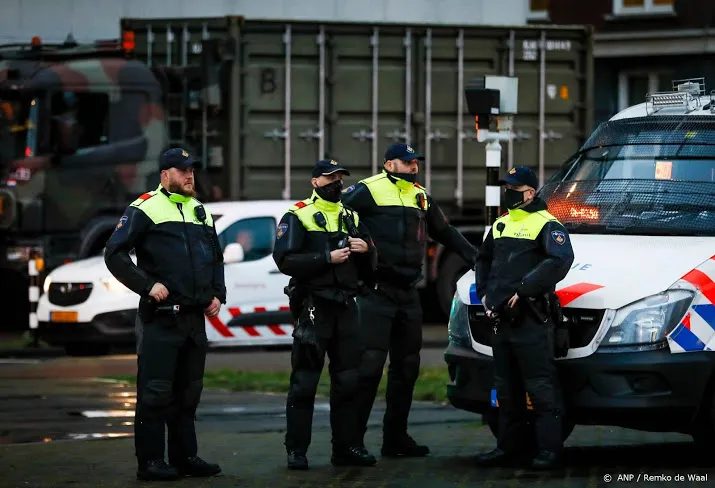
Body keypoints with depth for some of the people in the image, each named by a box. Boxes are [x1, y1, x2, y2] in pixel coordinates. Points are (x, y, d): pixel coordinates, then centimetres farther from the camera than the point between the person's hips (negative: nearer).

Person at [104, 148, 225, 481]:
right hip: (161, 317, -7)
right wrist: (148, 285, -16)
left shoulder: (200, 212, 18)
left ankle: (185, 457, 17)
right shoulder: (145, 209, -4)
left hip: (195, 317, 7)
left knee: (188, 391, 11)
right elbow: (115, 254, -10)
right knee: (155, 391, -7)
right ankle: (150, 462, -5)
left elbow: (216, 259, 28)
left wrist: (217, 294, 13)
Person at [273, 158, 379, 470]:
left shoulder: (351, 218, 17)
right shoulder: (298, 217, -1)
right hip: (313, 307, -6)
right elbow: (284, 260, -13)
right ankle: (296, 451, -1)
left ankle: (345, 447, 13)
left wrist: (366, 249, -4)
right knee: (304, 382, -4)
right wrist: (327, 259, -19)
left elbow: (370, 266, 19)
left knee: (347, 380, 7)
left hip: (346, 307, 6)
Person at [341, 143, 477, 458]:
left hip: (408, 294, 8)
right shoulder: (369, 190, -6)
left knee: (407, 366, 10)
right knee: (370, 364, -12)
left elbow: (446, 233, 30)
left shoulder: (421, 197, 18)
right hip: (376, 292, -8)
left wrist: (475, 257, 25)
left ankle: (396, 437, 18)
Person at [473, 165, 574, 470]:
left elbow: (560, 261, -21)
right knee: (506, 388, 13)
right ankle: (510, 446, 21)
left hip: (532, 321, -9)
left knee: (541, 387, -9)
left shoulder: (546, 225, -7)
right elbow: (484, 259, 31)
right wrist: (484, 292, 15)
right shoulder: (501, 224, 19)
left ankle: (549, 449, -8)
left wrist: (523, 289, -22)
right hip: (502, 319, 9)